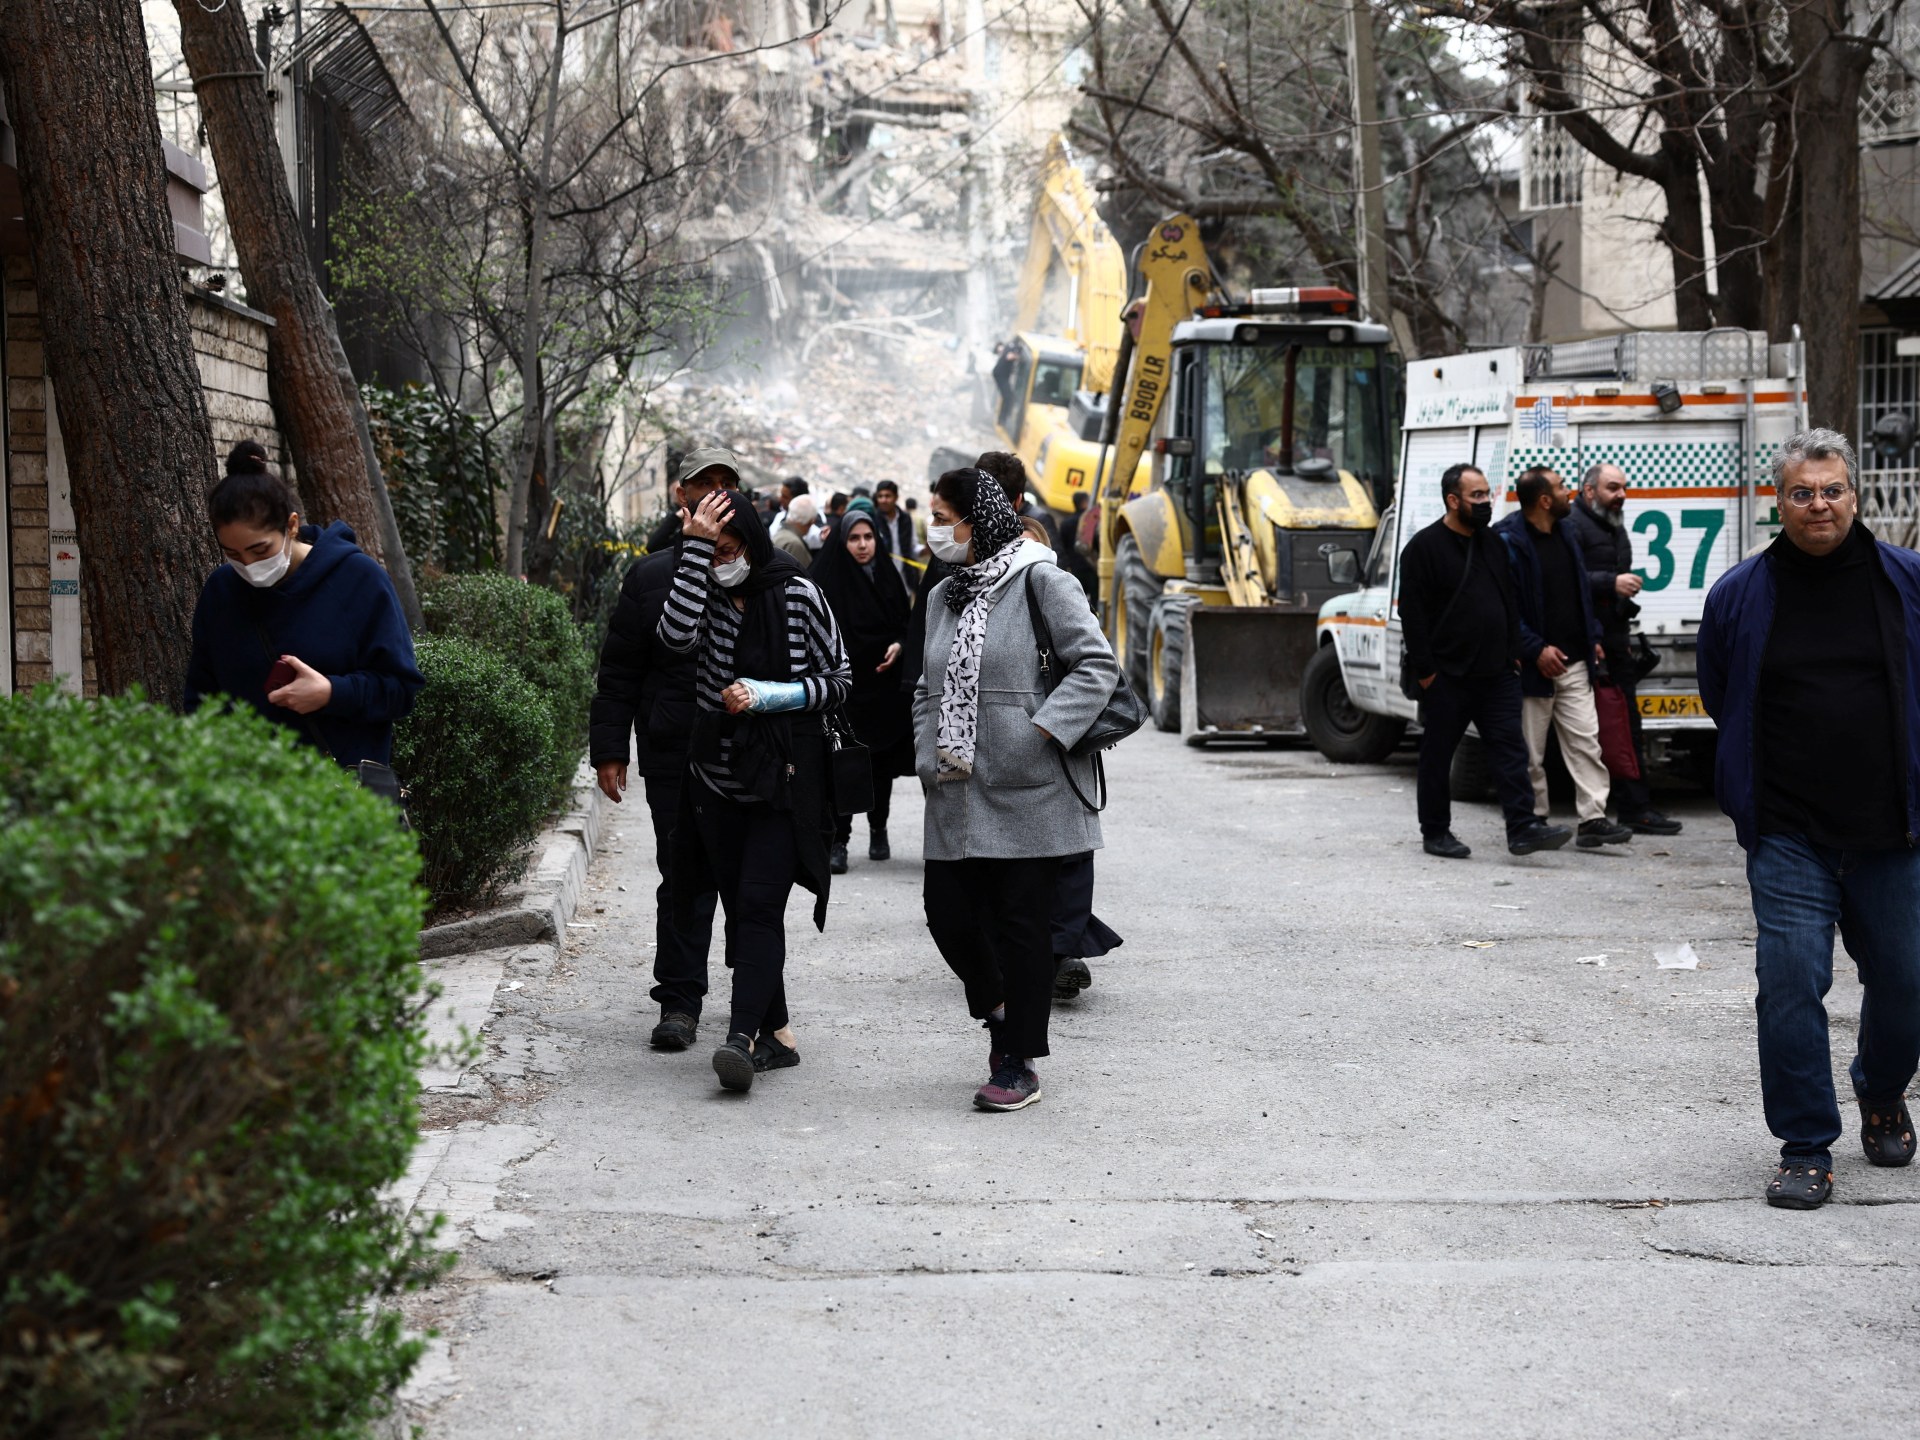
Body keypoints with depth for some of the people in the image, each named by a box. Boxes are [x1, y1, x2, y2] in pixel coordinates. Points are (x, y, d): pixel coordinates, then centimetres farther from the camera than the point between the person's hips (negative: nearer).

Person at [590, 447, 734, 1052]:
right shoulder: (649, 577, 9)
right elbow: (619, 672, 10)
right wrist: (609, 749, 2)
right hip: (673, 754, 0)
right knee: (683, 879, -1)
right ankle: (679, 1002, 5)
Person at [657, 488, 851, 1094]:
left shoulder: (798, 595, -4)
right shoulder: (707, 595, 4)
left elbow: (836, 680, 0)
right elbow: (677, 634, -19)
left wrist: (766, 696, -13)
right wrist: (694, 547, -19)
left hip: (784, 780, -4)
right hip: (718, 781, 5)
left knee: (759, 905, -14)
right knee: (739, 908, 6)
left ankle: (742, 1037, -24)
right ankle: (776, 1033, 15)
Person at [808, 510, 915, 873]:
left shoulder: (889, 578, 7)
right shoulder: (826, 580, -5)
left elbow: (905, 625, 13)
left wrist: (898, 646, -7)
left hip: (883, 684, 4)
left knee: (882, 762, 11)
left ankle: (878, 831, 27)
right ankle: (837, 842, -4)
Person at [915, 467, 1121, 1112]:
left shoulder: (1039, 582, -6)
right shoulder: (943, 597, 16)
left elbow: (1097, 666, -11)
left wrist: (1040, 734, -18)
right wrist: (928, 756, 8)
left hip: (1025, 792, -6)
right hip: (958, 792, 6)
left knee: (1021, 924, -1)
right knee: (949, 913, 3)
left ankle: (1018, 1065, 8)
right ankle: (1001, 1012, 29)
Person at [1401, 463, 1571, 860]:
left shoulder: (1492, 544, 14)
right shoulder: (1424, 548, -7)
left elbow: (1510, 603, 21)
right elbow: (1412, 613, -11)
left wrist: (1514, 653, 12)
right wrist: (1425, 670, -15)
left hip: (1495, 674, 6)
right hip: (1447, 676, -6)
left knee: (1510, 749, -3)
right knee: (1438, 754, 4)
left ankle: (1523, 828, -7)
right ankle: (1435, 833, 13)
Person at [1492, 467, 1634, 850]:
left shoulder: (1565, 535, 12)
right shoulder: (1508, 541, -13)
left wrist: (1593, 639, 14)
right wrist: (1536, 650, -19)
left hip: (1574, 663, 7)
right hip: (1534, 667, -7)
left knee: (1585, 742, 0)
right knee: (1531, 752, 3)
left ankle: (1593, 819, -1)